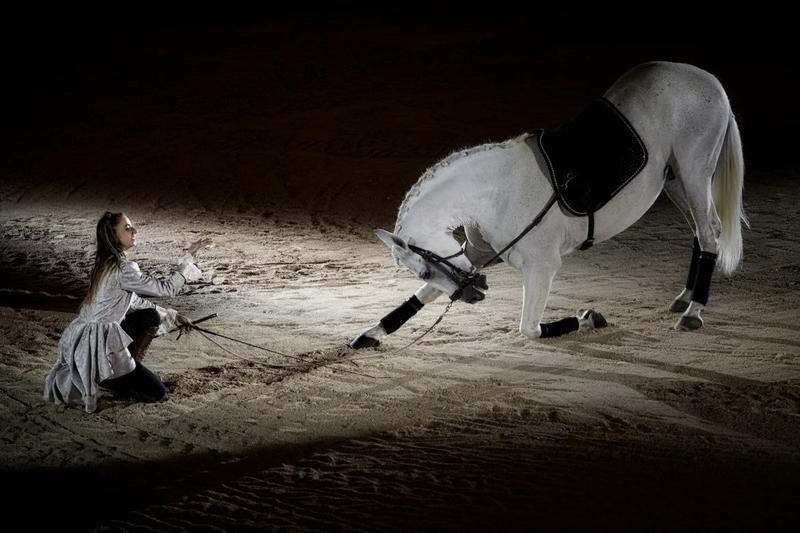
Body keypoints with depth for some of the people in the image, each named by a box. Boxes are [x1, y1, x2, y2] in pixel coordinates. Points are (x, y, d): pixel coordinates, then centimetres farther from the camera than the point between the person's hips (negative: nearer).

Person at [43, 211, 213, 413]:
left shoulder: (107, 265, 11)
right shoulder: (122, 270, -19)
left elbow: (133, 301, 21)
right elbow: (166, 288, -15)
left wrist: (172, 316, 19)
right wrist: (189, 257, -10)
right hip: (96, 349, -9)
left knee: (150, 316, 16)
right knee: (157, 393, -2)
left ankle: (126, 369, 14)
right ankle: (99, 378, -3)